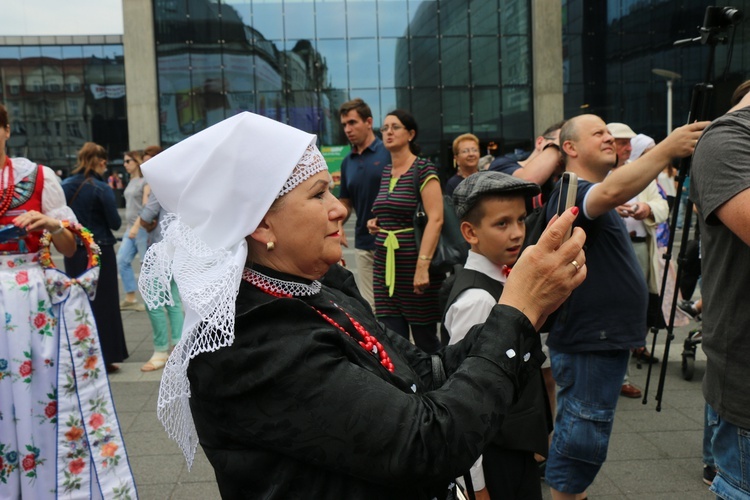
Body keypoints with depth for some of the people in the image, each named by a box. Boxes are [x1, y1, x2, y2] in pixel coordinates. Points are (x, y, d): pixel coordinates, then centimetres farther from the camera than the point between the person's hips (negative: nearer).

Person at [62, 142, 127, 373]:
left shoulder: (64, 186, -1)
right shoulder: (101, 189, -15)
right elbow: (115, 223, -11)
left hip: (72, 252, 5)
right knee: (103, 304, 6)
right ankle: (104, 358, 11)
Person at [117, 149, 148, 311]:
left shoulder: (145, 181, -9)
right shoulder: (131, 182, 15)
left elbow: (146, 207, -16)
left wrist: (136, 226, -22)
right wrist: (128, 226, 17)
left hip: (142, 228, -8)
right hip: (131, 229, 8)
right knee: (122, 261, 4)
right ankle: (130, 299, 11)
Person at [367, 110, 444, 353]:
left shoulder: (423, 169, -8)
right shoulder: (386, 172, 13)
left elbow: (435, 219, -17)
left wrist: (423, 264, -25)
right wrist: (376, 222, 9)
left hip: (414, 262, -6)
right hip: (385, 264, 6)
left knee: (424, 337, 4)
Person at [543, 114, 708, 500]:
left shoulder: (590, 191, 17)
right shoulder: (572, 190, -17)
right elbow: (611, 191, -39)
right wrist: (667, 149, -43)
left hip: (602, 338, 10)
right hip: (587, 343, -10)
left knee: (577, 437, 20)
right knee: (582, 441, -2)